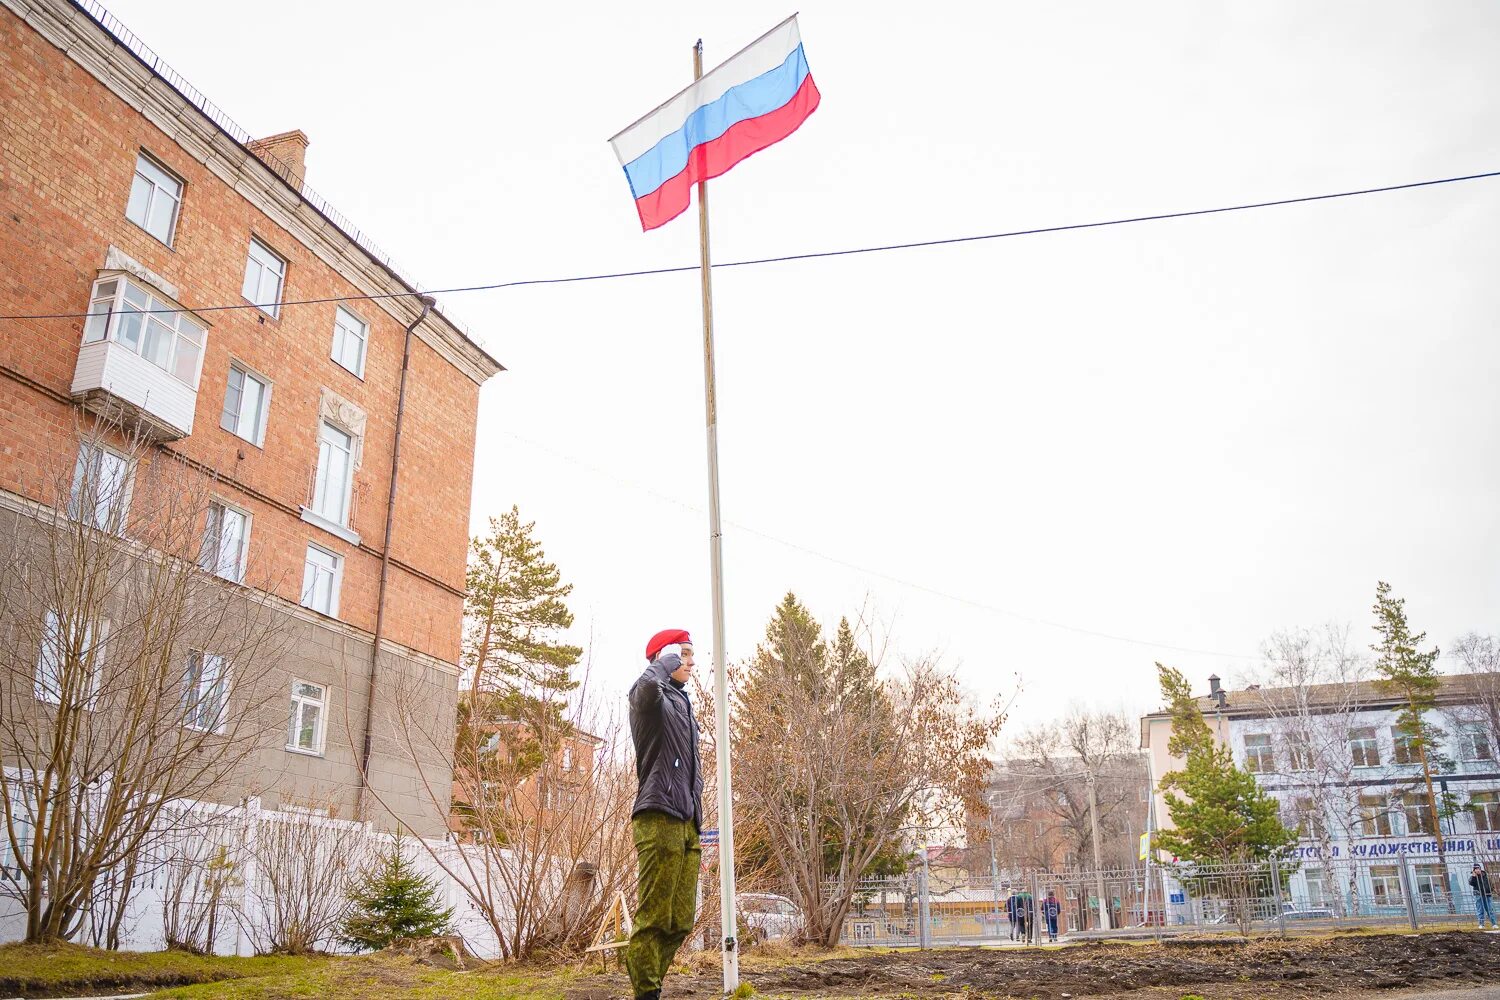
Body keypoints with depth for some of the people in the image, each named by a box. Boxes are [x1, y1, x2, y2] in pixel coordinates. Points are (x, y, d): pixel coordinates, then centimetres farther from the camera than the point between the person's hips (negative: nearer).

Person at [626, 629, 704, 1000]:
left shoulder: (683, 704, 25)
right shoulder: (651, 697, -1)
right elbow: (647, 688, -29)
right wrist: (664, 662, -9)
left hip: (687, 823, 8)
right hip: (660, 819, -8)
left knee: (681, 922, 7)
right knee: (654, 918, -9)